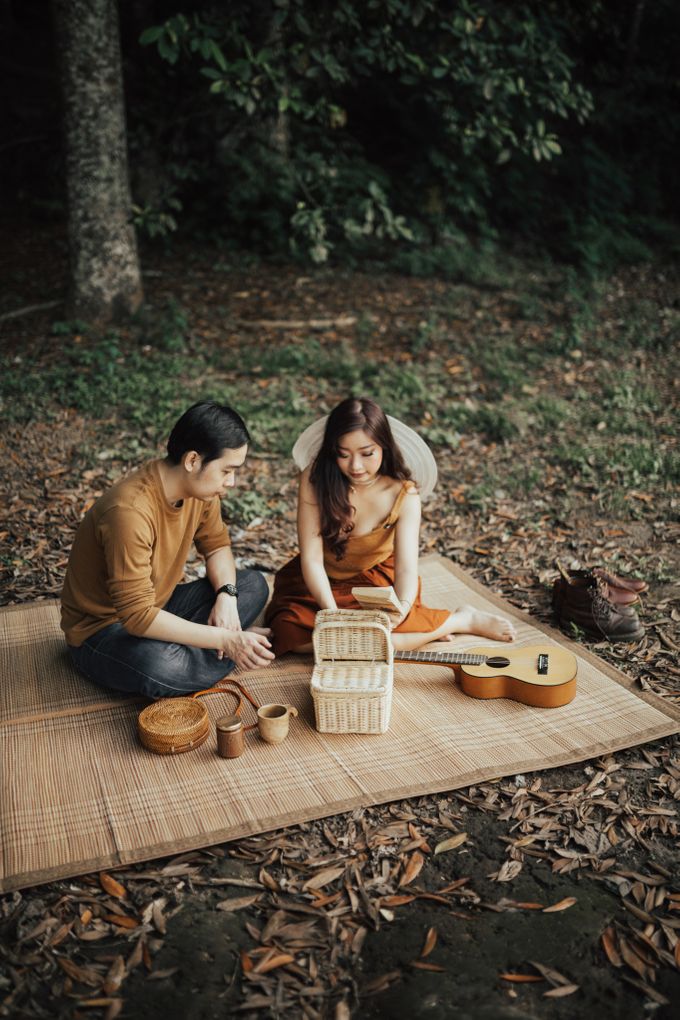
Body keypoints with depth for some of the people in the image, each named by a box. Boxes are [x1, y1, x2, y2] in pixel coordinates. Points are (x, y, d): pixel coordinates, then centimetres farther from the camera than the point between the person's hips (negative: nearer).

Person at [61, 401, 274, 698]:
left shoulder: (199, 487, -9)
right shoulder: (130, 511, -34)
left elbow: (216, 545, 6)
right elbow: (137, 616, -34)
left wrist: (226, 595, -15)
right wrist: (225, 639, -33)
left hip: (156, 606, 8)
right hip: (101, 630, -8)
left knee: (254, 585, -2)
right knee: (162, 668, -38)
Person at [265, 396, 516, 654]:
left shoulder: (403, 494, -20)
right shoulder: (315, 479, -21)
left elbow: (407, 568, -26)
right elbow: (311, 558, -22)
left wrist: (400, 609, -49)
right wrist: (332, 613, -38)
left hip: (378, 576, -2)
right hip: (323, 581, 3)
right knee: (290, 634, -27)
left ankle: (463, 619, -6)